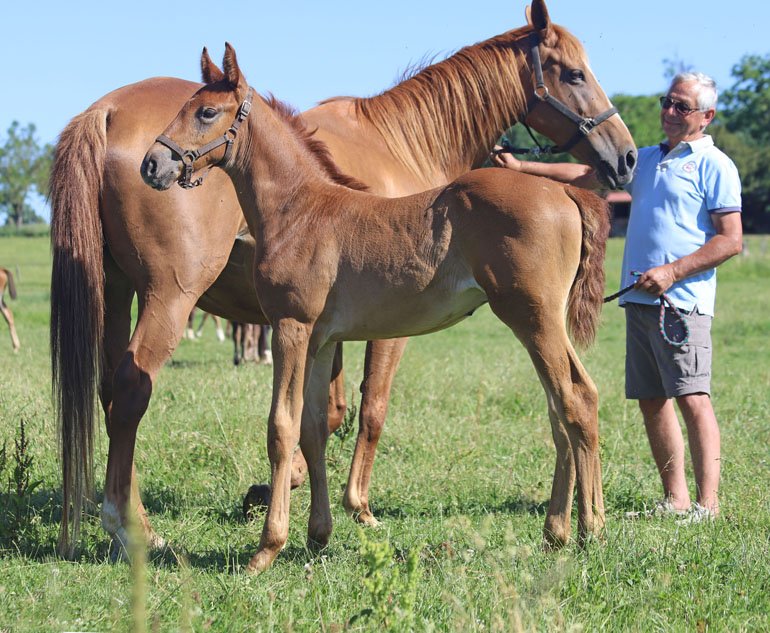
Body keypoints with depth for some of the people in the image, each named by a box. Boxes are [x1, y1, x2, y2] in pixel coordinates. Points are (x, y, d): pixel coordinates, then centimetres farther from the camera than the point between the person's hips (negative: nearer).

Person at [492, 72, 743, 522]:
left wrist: (671, 272, -16)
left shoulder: (714, 167, -3)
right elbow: (587, 175, 20)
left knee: (692, 397, -14)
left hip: (682, 302, -8)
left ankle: (707, 502, -15)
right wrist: (521, 167, 12)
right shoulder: (647, 160, 20)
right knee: (652, 400, 7)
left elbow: (731, 240, -9)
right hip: (640, 300, 8)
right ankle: (675, 499, 12)